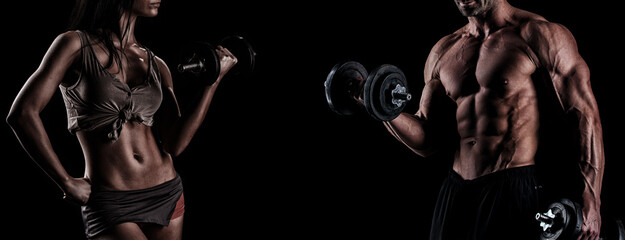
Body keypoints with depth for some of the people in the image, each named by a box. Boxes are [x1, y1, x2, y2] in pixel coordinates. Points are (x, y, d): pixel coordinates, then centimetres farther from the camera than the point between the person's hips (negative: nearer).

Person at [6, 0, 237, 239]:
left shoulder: (157, 67, 9)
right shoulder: (76, 44, -4)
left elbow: (174, 144, -1)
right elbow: (21, 114, -11)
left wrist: (214, 80, -3)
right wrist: (67, 183, -10)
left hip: (166, 194, 5)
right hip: (109, 204, -5)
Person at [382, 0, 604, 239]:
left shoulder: (537, 34, -3)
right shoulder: (443, 52, 15)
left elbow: (584, 114, -8)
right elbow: (430, 141, 14)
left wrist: (590, 198, -16)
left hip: (516, 190, -6)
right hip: (455, 192, 6)